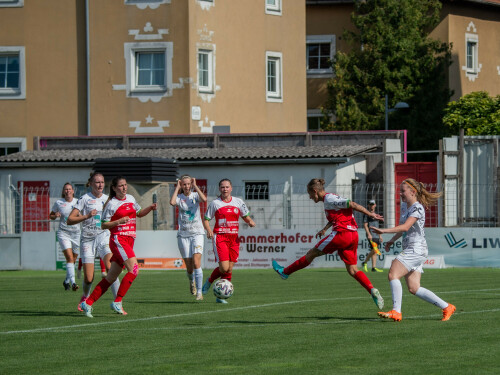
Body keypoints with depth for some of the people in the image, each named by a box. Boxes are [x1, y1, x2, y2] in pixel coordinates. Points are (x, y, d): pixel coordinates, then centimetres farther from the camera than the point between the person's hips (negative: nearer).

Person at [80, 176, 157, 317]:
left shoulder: (130, 199, 15)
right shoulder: (112, 204, -6)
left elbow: (139, 213, 30)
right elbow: (103, 224, -5)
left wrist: (150, 208, 12)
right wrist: (118, 221, -19)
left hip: (129, 241, 7)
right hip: (118, 239, -7)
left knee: (111, 277, 6)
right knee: (134, 269, -22)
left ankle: (88, 303, 10)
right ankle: (117, 302, -18)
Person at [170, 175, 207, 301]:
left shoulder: (195, 195, 3)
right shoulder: (179, 197, 4)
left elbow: (204, 199, -20)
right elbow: (172, 202, -20)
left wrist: (195, 186, -12)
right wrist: (177, 188, -9)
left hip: (197, 233, -1)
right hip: (183, 234, 1)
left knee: (196, 263, -16)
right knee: (189, 266, 2)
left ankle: (199, 292, -14)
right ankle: (191, 281, 37)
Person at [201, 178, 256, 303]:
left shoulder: (238, 202, 10)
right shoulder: (215, 203, 2)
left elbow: (246, 217, 19)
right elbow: (206, 219, 5)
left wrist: (250, 221, -4)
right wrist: (208, 230, -15)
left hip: (234, 238, 3)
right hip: (220, 237, -3)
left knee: (229, 269, -1)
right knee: (224, 268, -16)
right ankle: (209, 281, 13)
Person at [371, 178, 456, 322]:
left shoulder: (417, 208, -13)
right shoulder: (404, 206, 16)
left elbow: (405, 227, -27)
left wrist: (383, 230, -33)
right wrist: (392, 240, 27)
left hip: (417, 250, -10)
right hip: (409, 250, 10)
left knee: (393, 273, -22)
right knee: (414, 288, 5)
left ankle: (396, 312, -27)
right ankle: (446, 307, 13)